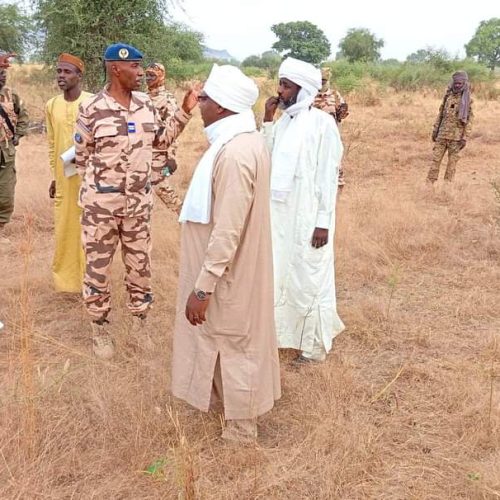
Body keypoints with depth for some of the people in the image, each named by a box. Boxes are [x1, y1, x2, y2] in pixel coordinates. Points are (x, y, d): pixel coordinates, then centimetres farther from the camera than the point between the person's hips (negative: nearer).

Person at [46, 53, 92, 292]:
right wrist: (53, 177, 13)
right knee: (65, 226, 8)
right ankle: (67, 276, 23)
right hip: (64, 176, 4)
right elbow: (52, 143, 13)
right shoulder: (51, 106, 6)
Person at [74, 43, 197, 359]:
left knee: (140, 265, 14)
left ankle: (140, 322, 33)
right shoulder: (91, 110, -12)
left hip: (139, 202, 4)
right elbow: (82, 157, -1)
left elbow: (161, 139, 15)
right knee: (98, 268, 8)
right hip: (101, 203, -4)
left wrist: (185, 112, 6)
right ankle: (101, 330, 26)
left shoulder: (145, 104, 2)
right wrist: (102, 182, 5)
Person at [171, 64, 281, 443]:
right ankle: (240, 406, 44)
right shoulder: (247, 139, 4)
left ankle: (240, 430, 26)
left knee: (232, 343, 7)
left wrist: (203, 287, -25)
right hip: (238, 266, 10)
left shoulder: (234, 153, -28)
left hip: (227, 273, -9)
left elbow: (227, 232, -30)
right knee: (237, 340, 23)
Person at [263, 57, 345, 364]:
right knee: (281, 274, 16)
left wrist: (323, 222, -16)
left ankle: (316, 344, 19)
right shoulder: (284, 120, 7)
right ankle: (287, 331, 35)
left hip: (307, 216, -7)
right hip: (279, 213, 7)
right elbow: (268, 159, 6)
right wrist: (268, 121, -2)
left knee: (309, 279, 4)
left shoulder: (322, 123, -13)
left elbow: (328, 176, -14)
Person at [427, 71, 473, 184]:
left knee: (452, 161, 4)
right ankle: (429, 182, 7)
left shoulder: (467, 99, -5)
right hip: (442, 134, 3)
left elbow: (469, 120, -6)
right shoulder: (448, 95, 7)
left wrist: (465, 138, -11)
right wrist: (435, 130, 9)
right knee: (436, 158, 2)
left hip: (456, 136, -3)